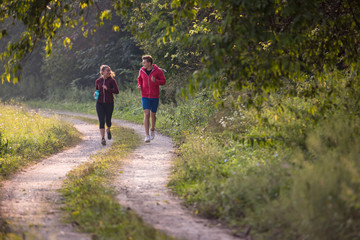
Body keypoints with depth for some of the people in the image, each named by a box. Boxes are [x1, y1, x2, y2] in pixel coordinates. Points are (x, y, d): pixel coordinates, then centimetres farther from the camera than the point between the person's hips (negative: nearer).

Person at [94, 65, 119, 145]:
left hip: (109, 103, -1)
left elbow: (117, 91, -10)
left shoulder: (112, 80, -4)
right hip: (100, 103, 1)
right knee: (101, 121, -8)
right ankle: (102, 138, -8)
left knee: (108, 120, 8)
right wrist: (95, 93, -6)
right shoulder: (98, 81, 3)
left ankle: (108, 130, 42)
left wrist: (107, 89, -22)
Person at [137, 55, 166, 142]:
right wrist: (139, 85, -4)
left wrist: (155, 81, -23)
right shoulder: (141, 71, 1)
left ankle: (152, 129, 42)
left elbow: (163, 81, -4)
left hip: (155, 96, -1)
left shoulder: (158, 71, -8)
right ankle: (147, 136, -13)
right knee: (146, 114, -11)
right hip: (145, 96, 1)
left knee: (153, 115, 12)